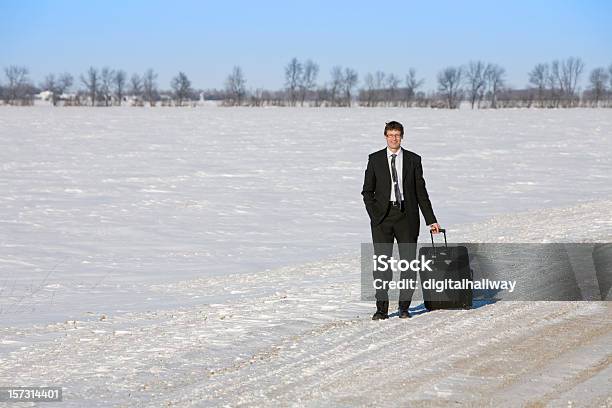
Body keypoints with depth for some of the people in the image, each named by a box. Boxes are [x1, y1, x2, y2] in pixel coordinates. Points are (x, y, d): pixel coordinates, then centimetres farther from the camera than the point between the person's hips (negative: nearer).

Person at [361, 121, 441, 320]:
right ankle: (382, 307, 0)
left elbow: (421, 191, 7)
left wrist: (431, 220, 4)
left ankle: (404, 307, 9)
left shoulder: (413, 160, 6)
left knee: (408, 260, 1)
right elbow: (367, 191, 7)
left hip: (406, 215, 1)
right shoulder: (375, 159, 6)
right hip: (382, 215, -1)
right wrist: (374, 215, -6)